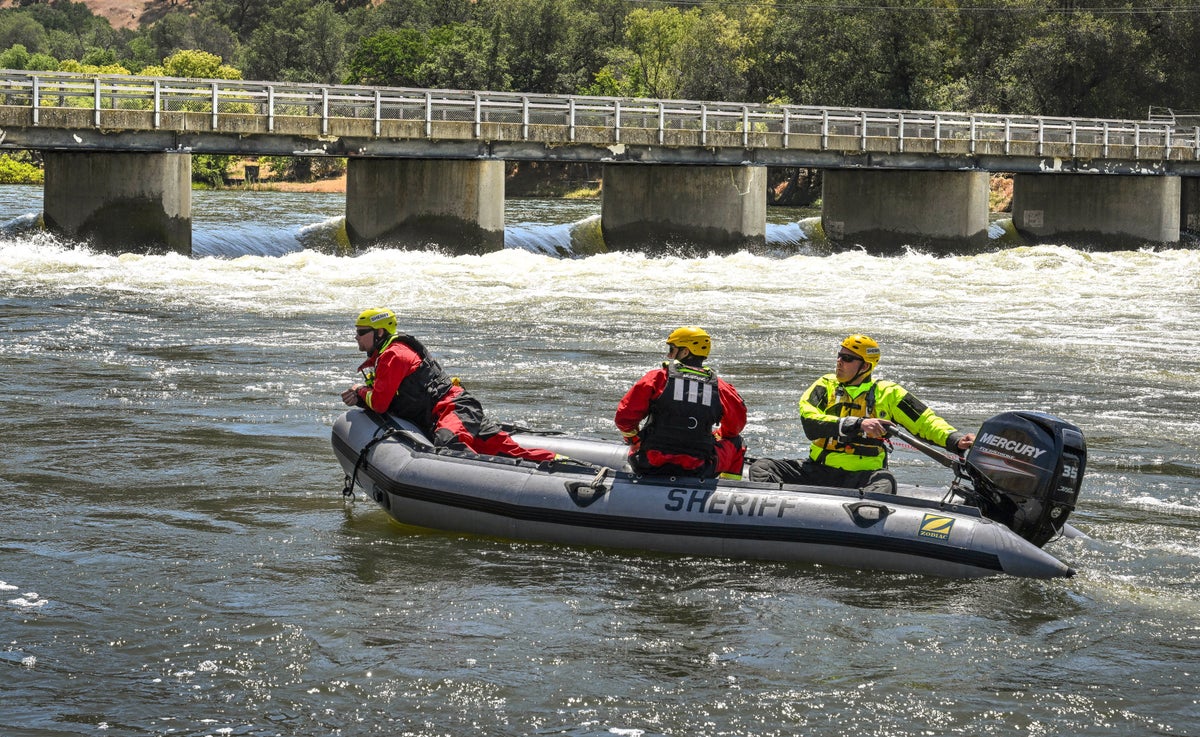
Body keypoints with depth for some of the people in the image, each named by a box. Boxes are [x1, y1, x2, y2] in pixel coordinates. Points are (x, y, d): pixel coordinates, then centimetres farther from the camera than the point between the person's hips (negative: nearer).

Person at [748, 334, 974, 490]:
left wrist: (954, 439, -15)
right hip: (818, 471, 2)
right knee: (762, 468, -17)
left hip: (860, 476, -2)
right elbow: (810, 422, -10)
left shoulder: (887, 393, 7)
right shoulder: (826, 386, 9)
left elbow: (927, 422, 6)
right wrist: (859, 425, -22)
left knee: (884, 482, -36)